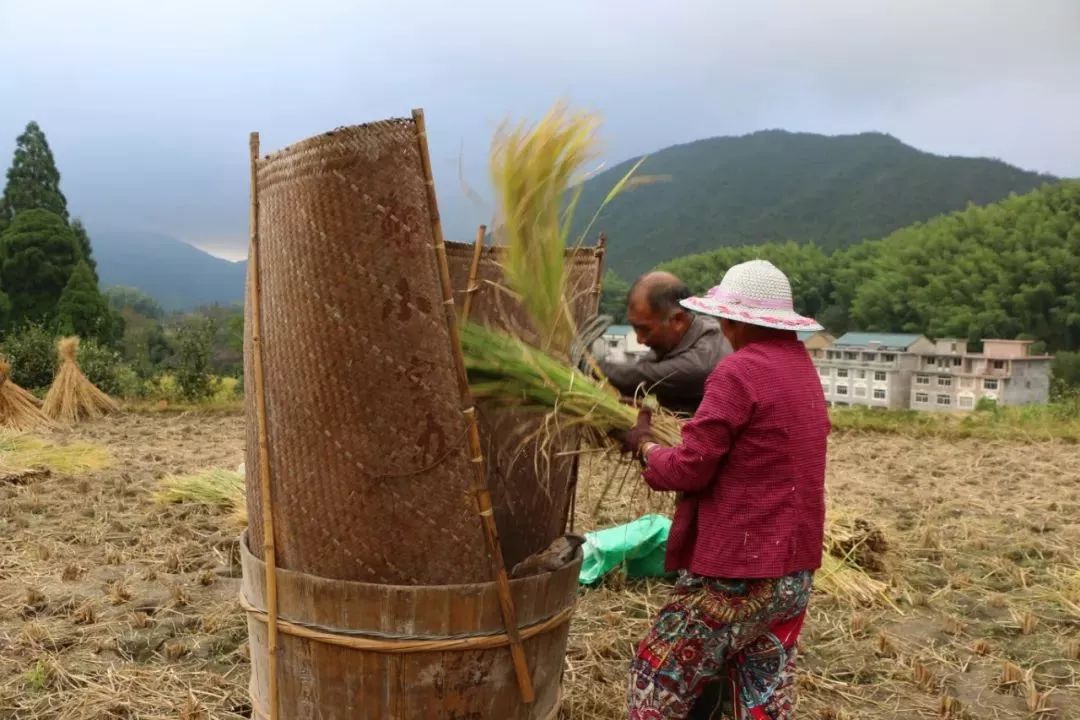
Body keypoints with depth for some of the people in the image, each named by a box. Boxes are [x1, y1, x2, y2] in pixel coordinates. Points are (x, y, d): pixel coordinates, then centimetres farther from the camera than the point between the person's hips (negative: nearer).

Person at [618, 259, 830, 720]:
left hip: (739, 571, -8)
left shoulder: (739, 371, -16)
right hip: (793, 571, 9)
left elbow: (689, 470, -16)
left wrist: (644, 444, 3)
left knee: (658, 683, 7)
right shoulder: (803, 371, 11)